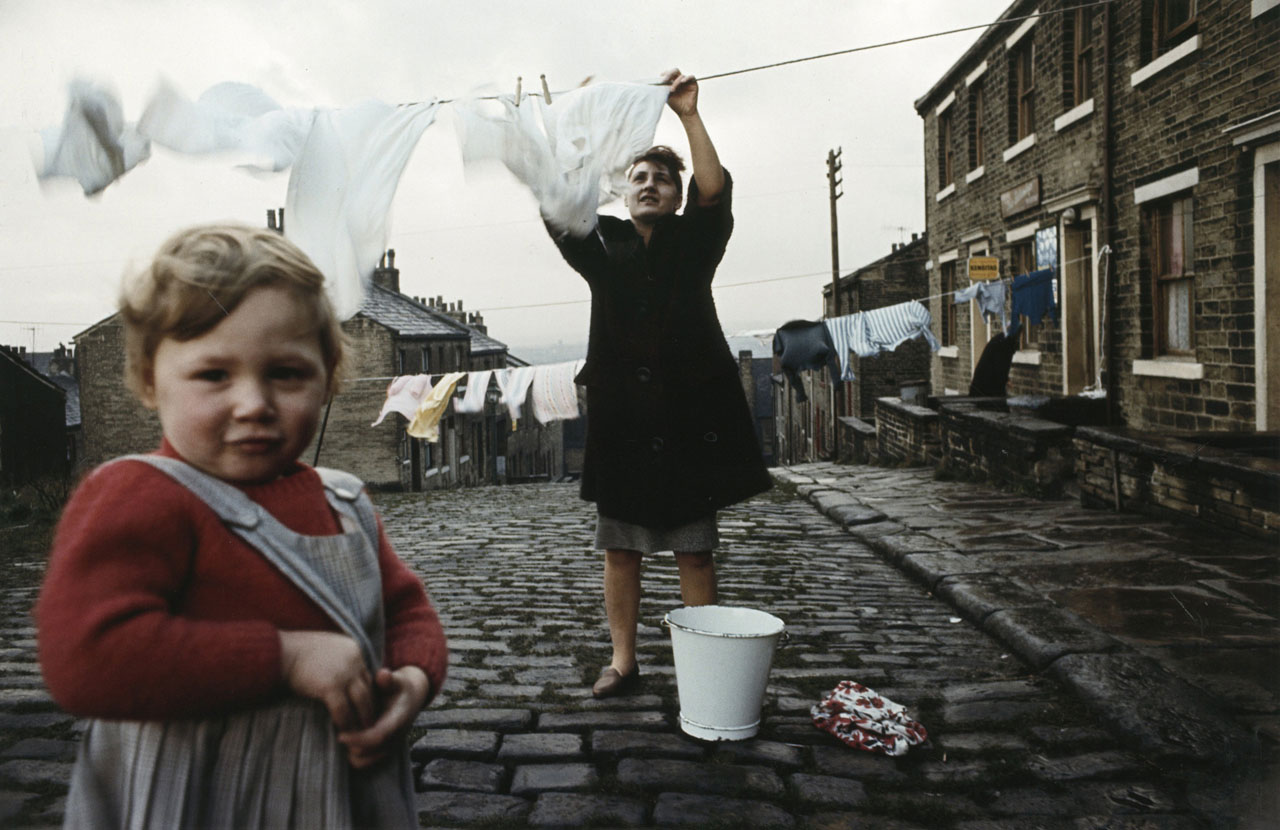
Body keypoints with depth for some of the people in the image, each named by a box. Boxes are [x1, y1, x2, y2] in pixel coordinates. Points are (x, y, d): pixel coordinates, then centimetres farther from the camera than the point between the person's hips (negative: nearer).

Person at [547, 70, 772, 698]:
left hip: (687, 416, -2)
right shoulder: (601, 244, 10)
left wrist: (689, 116, -17)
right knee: (619, 547, 8)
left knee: (694, 550, 4)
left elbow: (715, 189, -12)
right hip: (620, 418, 2)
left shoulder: (694, 242, 6)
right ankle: (622, 659, 21)